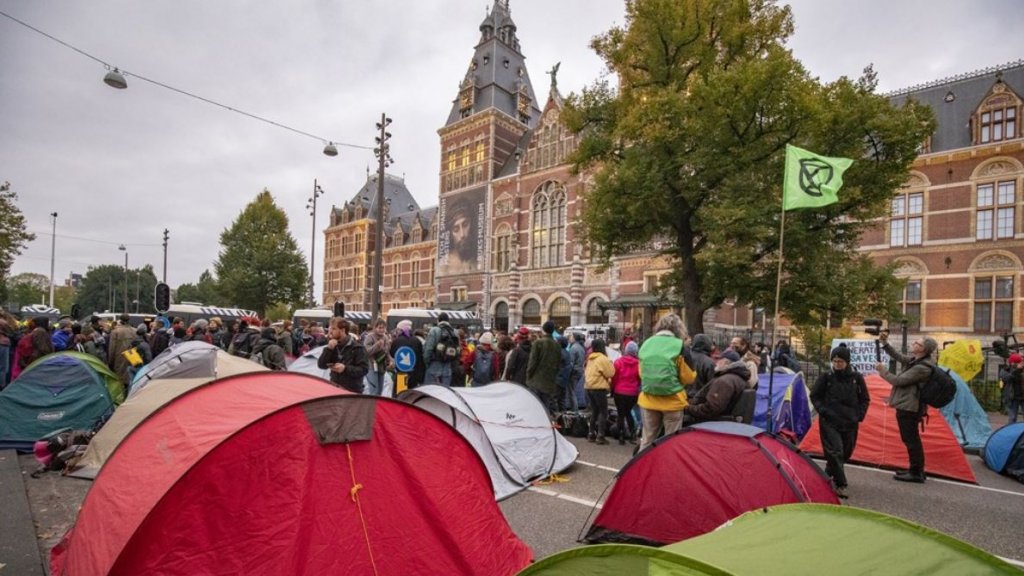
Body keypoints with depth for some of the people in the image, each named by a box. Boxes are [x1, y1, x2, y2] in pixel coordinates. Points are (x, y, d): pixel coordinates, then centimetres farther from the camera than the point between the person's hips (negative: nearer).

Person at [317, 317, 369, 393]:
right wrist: (329, 349, -12)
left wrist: (345, 368, -24)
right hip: (334, 389, 5)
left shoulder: (356, 347, -9)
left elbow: (364, 369, -13)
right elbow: (321, 365, 2)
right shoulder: (333, 345, 8)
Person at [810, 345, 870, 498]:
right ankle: (840, 484, -4)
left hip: (850, 423, 3)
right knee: (835, 451, -11)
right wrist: (822, 411, -7)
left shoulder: (856, 377, -2)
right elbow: (814, 396, 3)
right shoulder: (826, 376, -7)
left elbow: (864, 399, 11)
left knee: (846, 452, 14)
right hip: (829, 422, -3)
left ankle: (828, 474, 36)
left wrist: (859, 415, 1)